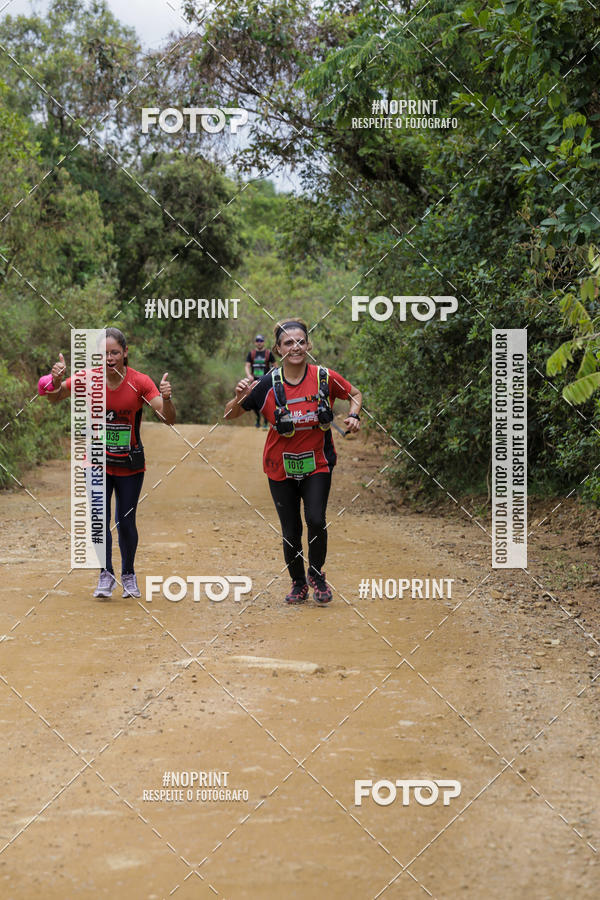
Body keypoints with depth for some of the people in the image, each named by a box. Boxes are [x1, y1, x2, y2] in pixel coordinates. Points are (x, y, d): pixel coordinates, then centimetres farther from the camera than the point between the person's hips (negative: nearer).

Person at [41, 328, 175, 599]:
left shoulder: (139, 382, -15)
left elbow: (168, 419, -20)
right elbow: (54, 398, -4)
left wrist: (166, 399, -42)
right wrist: (56, 380, -25)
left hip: (130, 465, -1)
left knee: (126, 522, 4)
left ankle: (128, 575, 25)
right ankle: (106, 575, 11)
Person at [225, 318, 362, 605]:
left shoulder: (325, 378, -7)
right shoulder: (268, 384, -9)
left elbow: (355, 394, 12)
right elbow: (230, 415, -3)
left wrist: (353, 415, -8)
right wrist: (240, 398, -23)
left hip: (317, 465, 0)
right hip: (281, 468, 0)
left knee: (316, 520, -17)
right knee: (291, 531, 4)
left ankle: (316, 573, 10)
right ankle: (298, 584, 28)